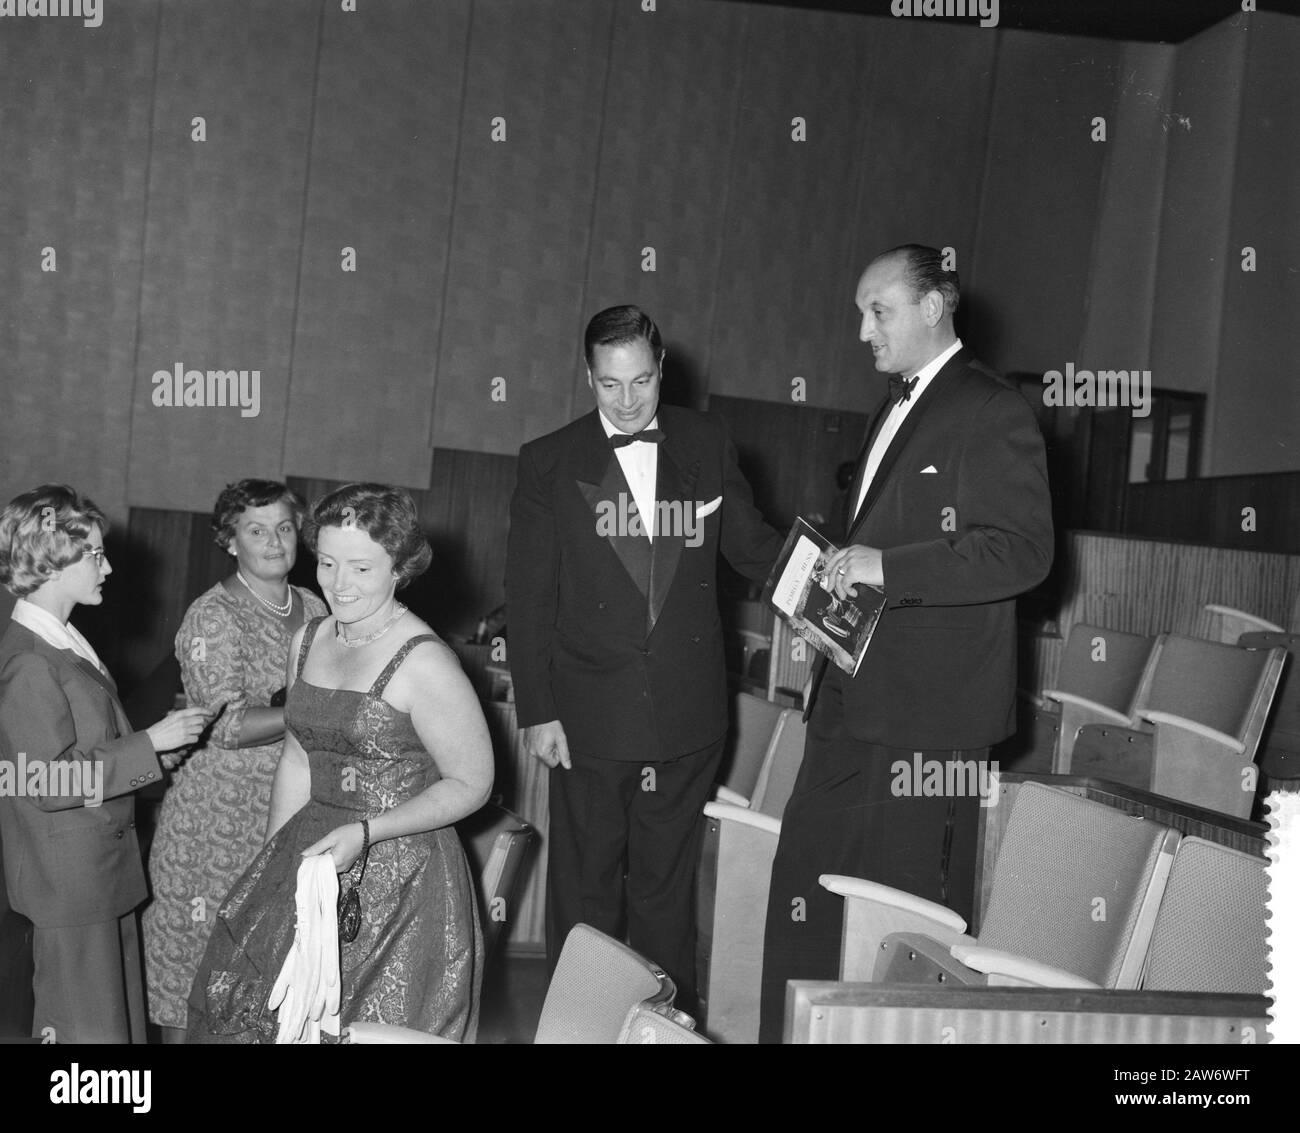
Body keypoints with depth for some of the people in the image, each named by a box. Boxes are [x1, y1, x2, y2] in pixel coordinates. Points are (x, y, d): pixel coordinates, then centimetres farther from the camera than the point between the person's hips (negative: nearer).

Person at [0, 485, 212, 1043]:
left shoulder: (64, 642, 8)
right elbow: (52, 783, -26)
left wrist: (167, 733, 9)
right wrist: (151, 743, -23)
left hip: (102, 867, 9)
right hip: (68, 882, -9)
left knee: (118, 1014, 19)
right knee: (85, 1024, 4)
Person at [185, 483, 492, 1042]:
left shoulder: (423, 662, -18)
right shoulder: (307, 640, 5)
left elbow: (471, 784, -13)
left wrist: (365, 832, -20)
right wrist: (271, 862, 11)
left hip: (399, 877, -7)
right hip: (307, 861, 7)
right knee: (239, 1006, 11)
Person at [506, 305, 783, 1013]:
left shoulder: (706, 447, 4)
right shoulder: (548, 462, -1)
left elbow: (750, 547, 11)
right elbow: (528, 596, -2)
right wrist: (536, 712, -7)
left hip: (688, 715, 2)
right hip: (589, 716, -2)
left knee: (667, 882, 15)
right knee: (585, 887, 9)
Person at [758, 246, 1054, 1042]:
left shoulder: (994, 412, -10)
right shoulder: (897, 407, 18)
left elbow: (1024, 551, -17)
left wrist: (886, 567, -22)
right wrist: (840, 571, 11)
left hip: (929, 706, -8)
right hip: (857, 693, 9)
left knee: (905, 897, 2)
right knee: (806, 879, 10)